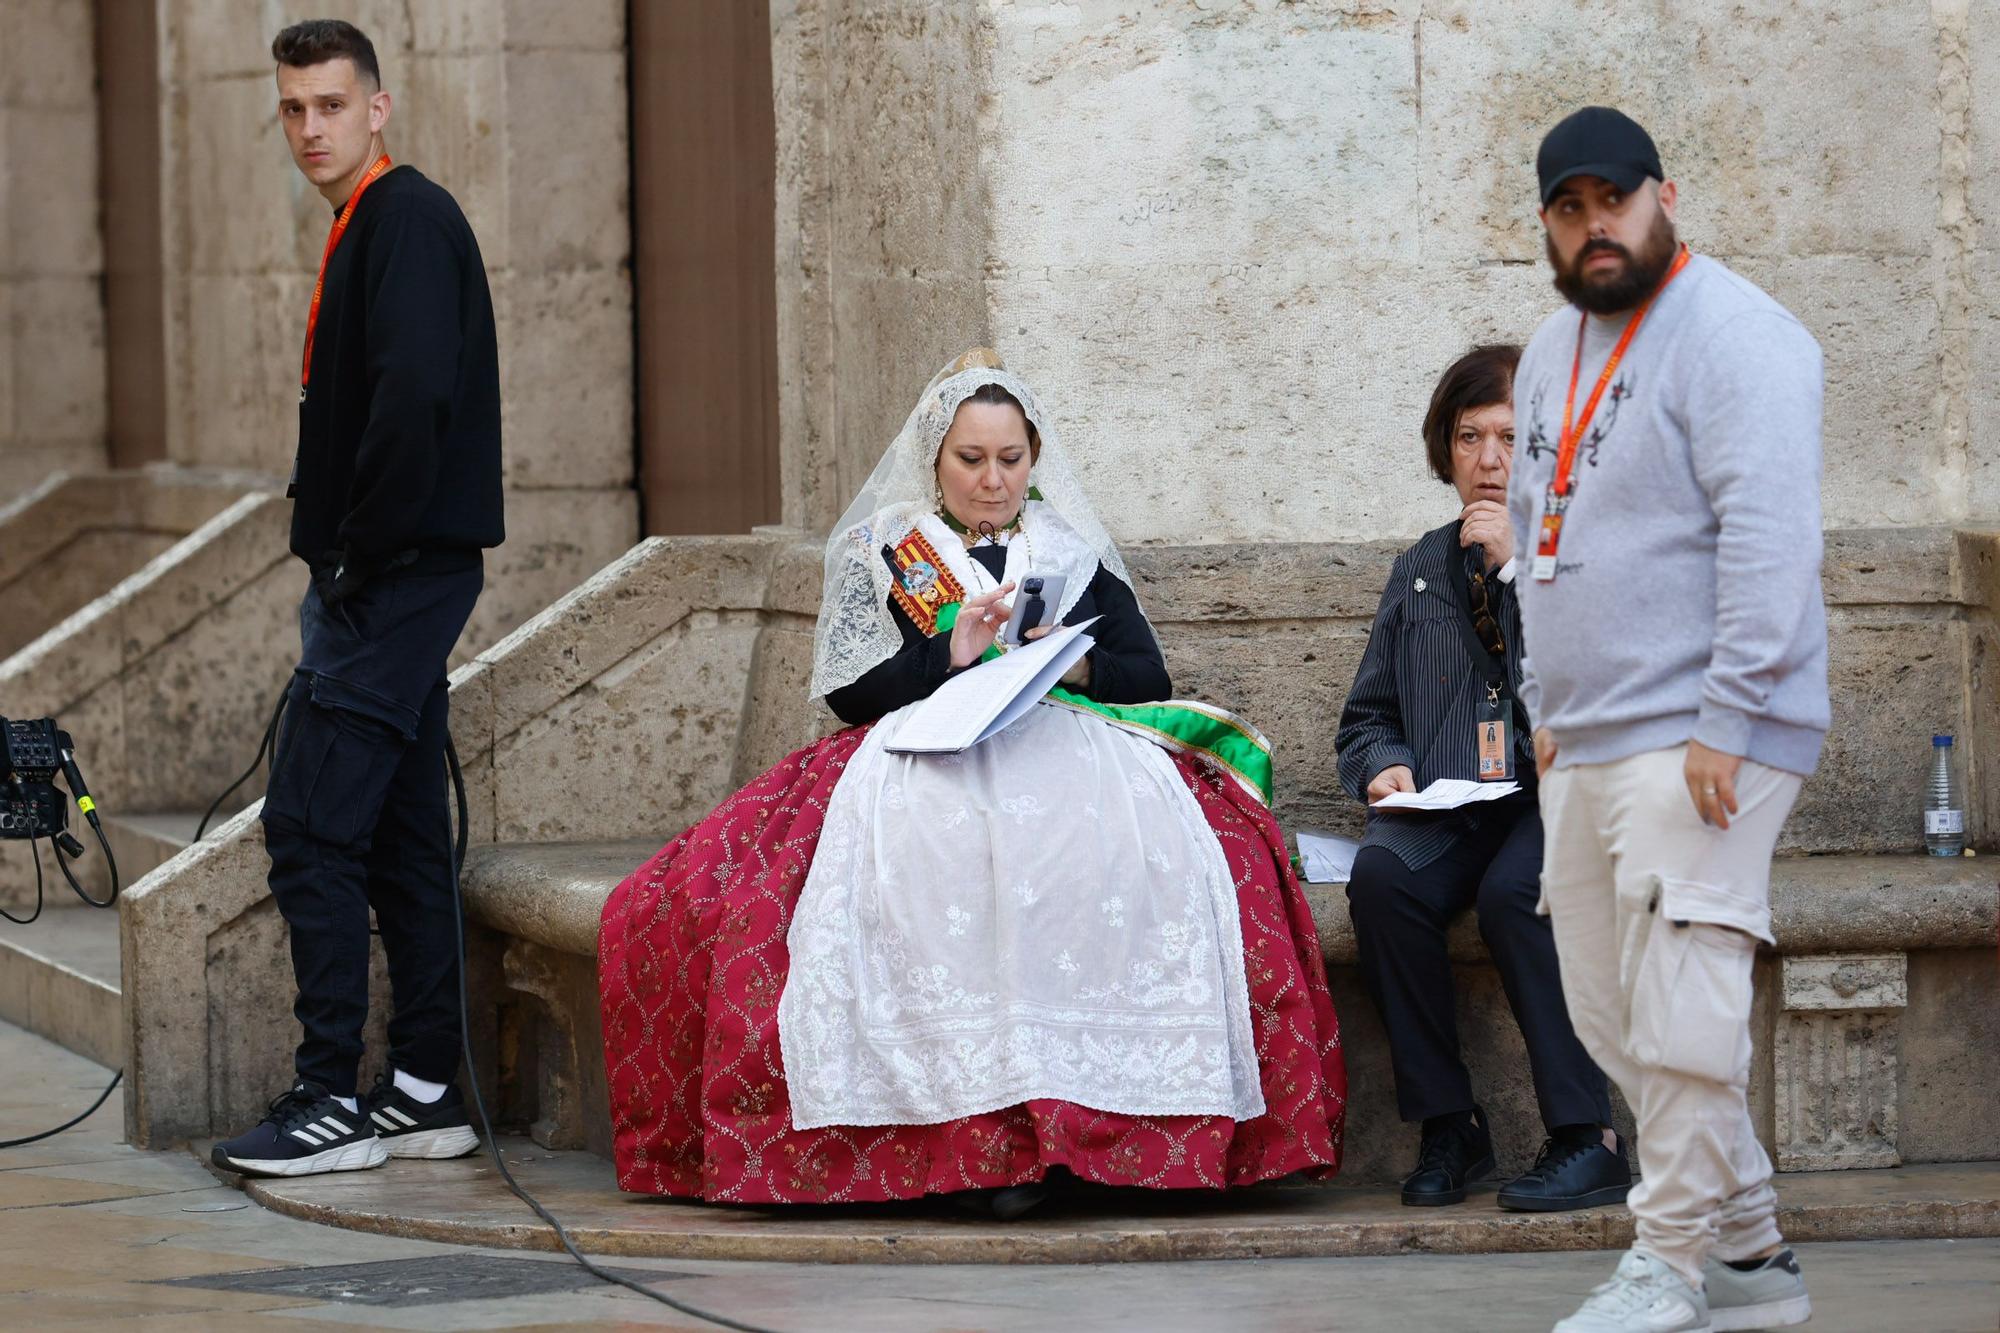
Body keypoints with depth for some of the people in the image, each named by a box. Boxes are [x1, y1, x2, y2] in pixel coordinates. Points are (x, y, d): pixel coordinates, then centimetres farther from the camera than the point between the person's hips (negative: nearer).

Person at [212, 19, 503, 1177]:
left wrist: (362, 554, -19)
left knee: (312, 823, -11)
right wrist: (344, 565, 13)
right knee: (399, 834, 11)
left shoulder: (407, 221, -13)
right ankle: (427, 1092, 15)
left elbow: (415, 397, -25)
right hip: (398, 579, 10)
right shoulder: (368, 226, 18)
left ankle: (333, 1100, -10)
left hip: (395, 575, -10)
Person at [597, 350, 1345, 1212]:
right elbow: (847, 688, 6)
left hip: (1071, 753, 2)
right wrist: (948, 657, -9)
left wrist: (1077, 665, -6)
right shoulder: (879, 553, 19)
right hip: (923, 756, -1)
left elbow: (1150, 678, 14)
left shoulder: (1075, 557, 24)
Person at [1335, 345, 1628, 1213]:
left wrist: (1520, 565, -10)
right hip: (1447, 808, 4)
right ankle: (1447, 1125, -20)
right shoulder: (1422, 569, 20)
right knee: (1381, 876, -29)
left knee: (1514, 891, -35)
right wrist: (1383, 766, -1)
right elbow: (1366, 716, 23)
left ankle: (1586, 1137, -30)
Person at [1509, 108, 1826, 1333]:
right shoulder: (1553, 355, 18)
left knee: (1680, 1015, -12)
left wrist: (1725, 725, -22)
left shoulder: (1731, 339, -11)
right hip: (1583, 748, 9)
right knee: (1612, 1017, 9)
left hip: (1694, 741, -9)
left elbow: (1769, 541, -18)